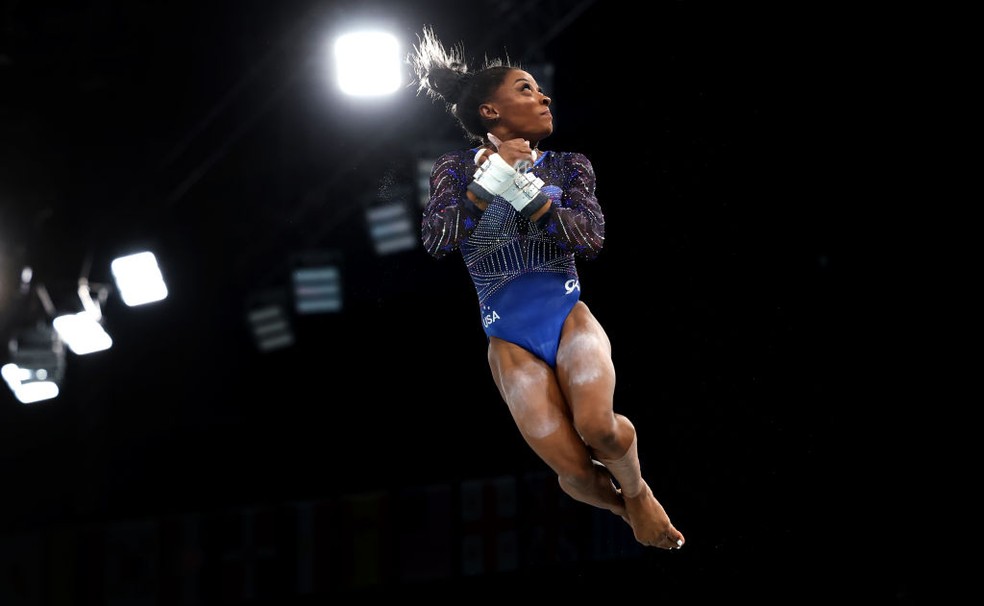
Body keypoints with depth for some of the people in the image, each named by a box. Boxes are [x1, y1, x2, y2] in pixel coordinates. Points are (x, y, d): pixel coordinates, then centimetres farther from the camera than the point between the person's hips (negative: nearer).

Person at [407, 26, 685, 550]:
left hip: (568, 315, 1)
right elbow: (436, 242, -12)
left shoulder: (567, 167, 8)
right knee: (577, 473, -16)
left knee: (598, 428, -29)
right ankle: (626, 508, 20)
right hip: (509, 337, -1)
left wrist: (523, 189, -18)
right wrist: (491, 179, -20)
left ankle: (638, 492, 5)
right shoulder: (456, 169, 4)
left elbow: (591, 238, -9)